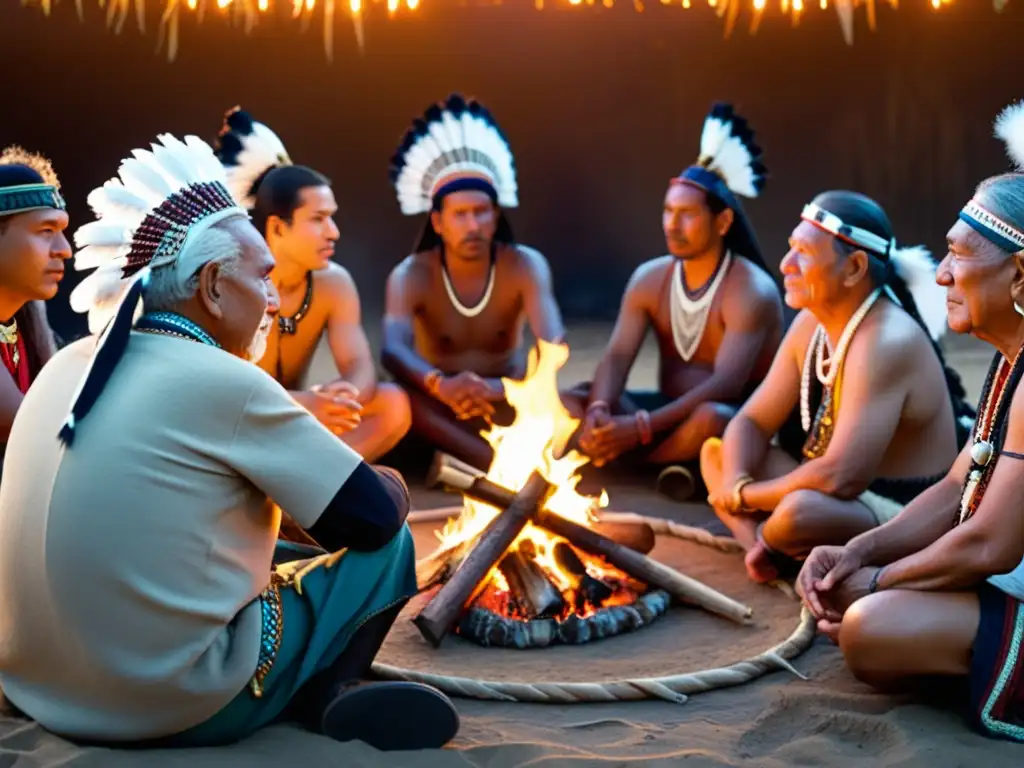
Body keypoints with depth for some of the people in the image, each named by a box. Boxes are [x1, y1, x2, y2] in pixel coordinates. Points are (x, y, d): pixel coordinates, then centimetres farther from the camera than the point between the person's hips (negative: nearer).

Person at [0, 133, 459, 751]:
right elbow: (375, 514, -10)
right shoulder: (225, 382, -16)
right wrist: (392, 483, 13)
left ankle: (320, 689, 13)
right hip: (176, 707, -8)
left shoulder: (70, 366, 6)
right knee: (389, 541, 5)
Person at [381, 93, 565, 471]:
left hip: (508, 410, 0)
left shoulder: (525, 266, -10)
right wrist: (439, 385, -53)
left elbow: (553, 346, -25)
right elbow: (392, 350, -30)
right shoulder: (411, 276, -11)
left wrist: (502, 388, -46)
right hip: (441, 415, 0)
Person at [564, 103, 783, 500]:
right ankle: (675, 462, -22)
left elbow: (725, 385, -28)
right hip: (670, 412, 6)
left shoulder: (752, 291, -17)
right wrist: (599, 411, -32)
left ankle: (629, 464, -16)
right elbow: (617, 356, -8)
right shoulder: (649, 278, 2)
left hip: (734, 418, -6)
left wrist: (641, 429, -37)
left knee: (711, 418, -41)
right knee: (574, 400, -13)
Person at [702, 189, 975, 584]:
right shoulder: (811, 324, 2)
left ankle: (768, 542, -2)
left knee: (800, 511, -37)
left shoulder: (886, 343, -26)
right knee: (716, 452, 10)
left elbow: (840, 477, -33)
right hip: (838, 497, 9)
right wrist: (736, 485, -15)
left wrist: (745, 495, -19)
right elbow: (751, 422, 7)